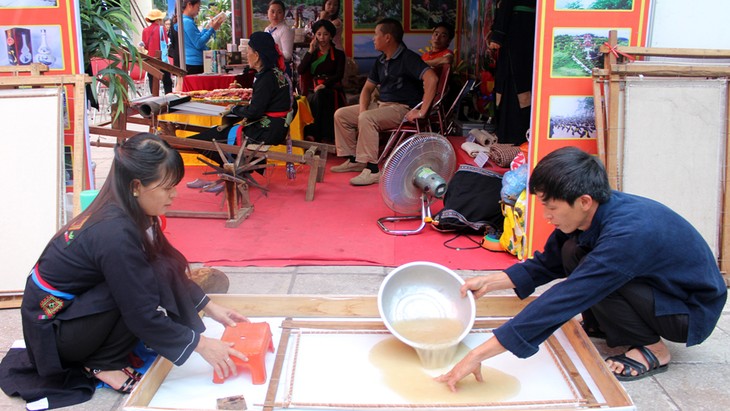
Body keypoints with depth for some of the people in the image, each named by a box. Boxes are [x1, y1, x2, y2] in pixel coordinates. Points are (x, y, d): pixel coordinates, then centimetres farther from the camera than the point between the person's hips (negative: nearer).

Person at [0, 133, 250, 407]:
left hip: (73, 307, 8)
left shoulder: (119, 213, -6)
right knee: (153, 279, -23)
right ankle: (102, 363, -7)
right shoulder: (115, 234, -30)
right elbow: (143, 316, -26)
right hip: (52, 328, -8)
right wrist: (200, 344, -18)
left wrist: (210, 308, 4)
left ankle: (107, 352, 3)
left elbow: (170, 267, 7)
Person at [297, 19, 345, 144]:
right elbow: (300, 70, 5)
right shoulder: (312, 53, 22)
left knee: (320, 95, -37)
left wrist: (324, 85, -19)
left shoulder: (338, 54, 14)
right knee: (314, 99, -35)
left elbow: (339, 75, -2)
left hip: (332, 89, -2)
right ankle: (324, 136, -37)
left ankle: (313, 133, -39)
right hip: (313, 90, 2)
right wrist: (310, 51, 3)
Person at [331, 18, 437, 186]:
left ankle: (372, 170, -31)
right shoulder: (380, 61, 13)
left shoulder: (408, 58, -14)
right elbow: (367, 88, 17)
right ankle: (354, 160, 8)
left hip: (402, 109, -9)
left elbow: (431, 78, -28)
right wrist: (362, 110, -3)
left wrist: (422, 111, -31)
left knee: (367, 119, -34)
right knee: (341, 114, 4)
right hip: (381, 105, 9)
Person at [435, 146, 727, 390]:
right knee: (572, 251, -5)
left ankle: (652, 349, -7)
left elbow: (561, 302, -40)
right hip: (657, 284, 8)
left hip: (694, 309, -8)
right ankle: (602, 326, 12)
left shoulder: (626, 234, -36)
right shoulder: (592, 212, -11)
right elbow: (546, 265, 4)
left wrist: (479, 354, -39)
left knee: (589, 274, -28)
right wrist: (490, 282, -10)